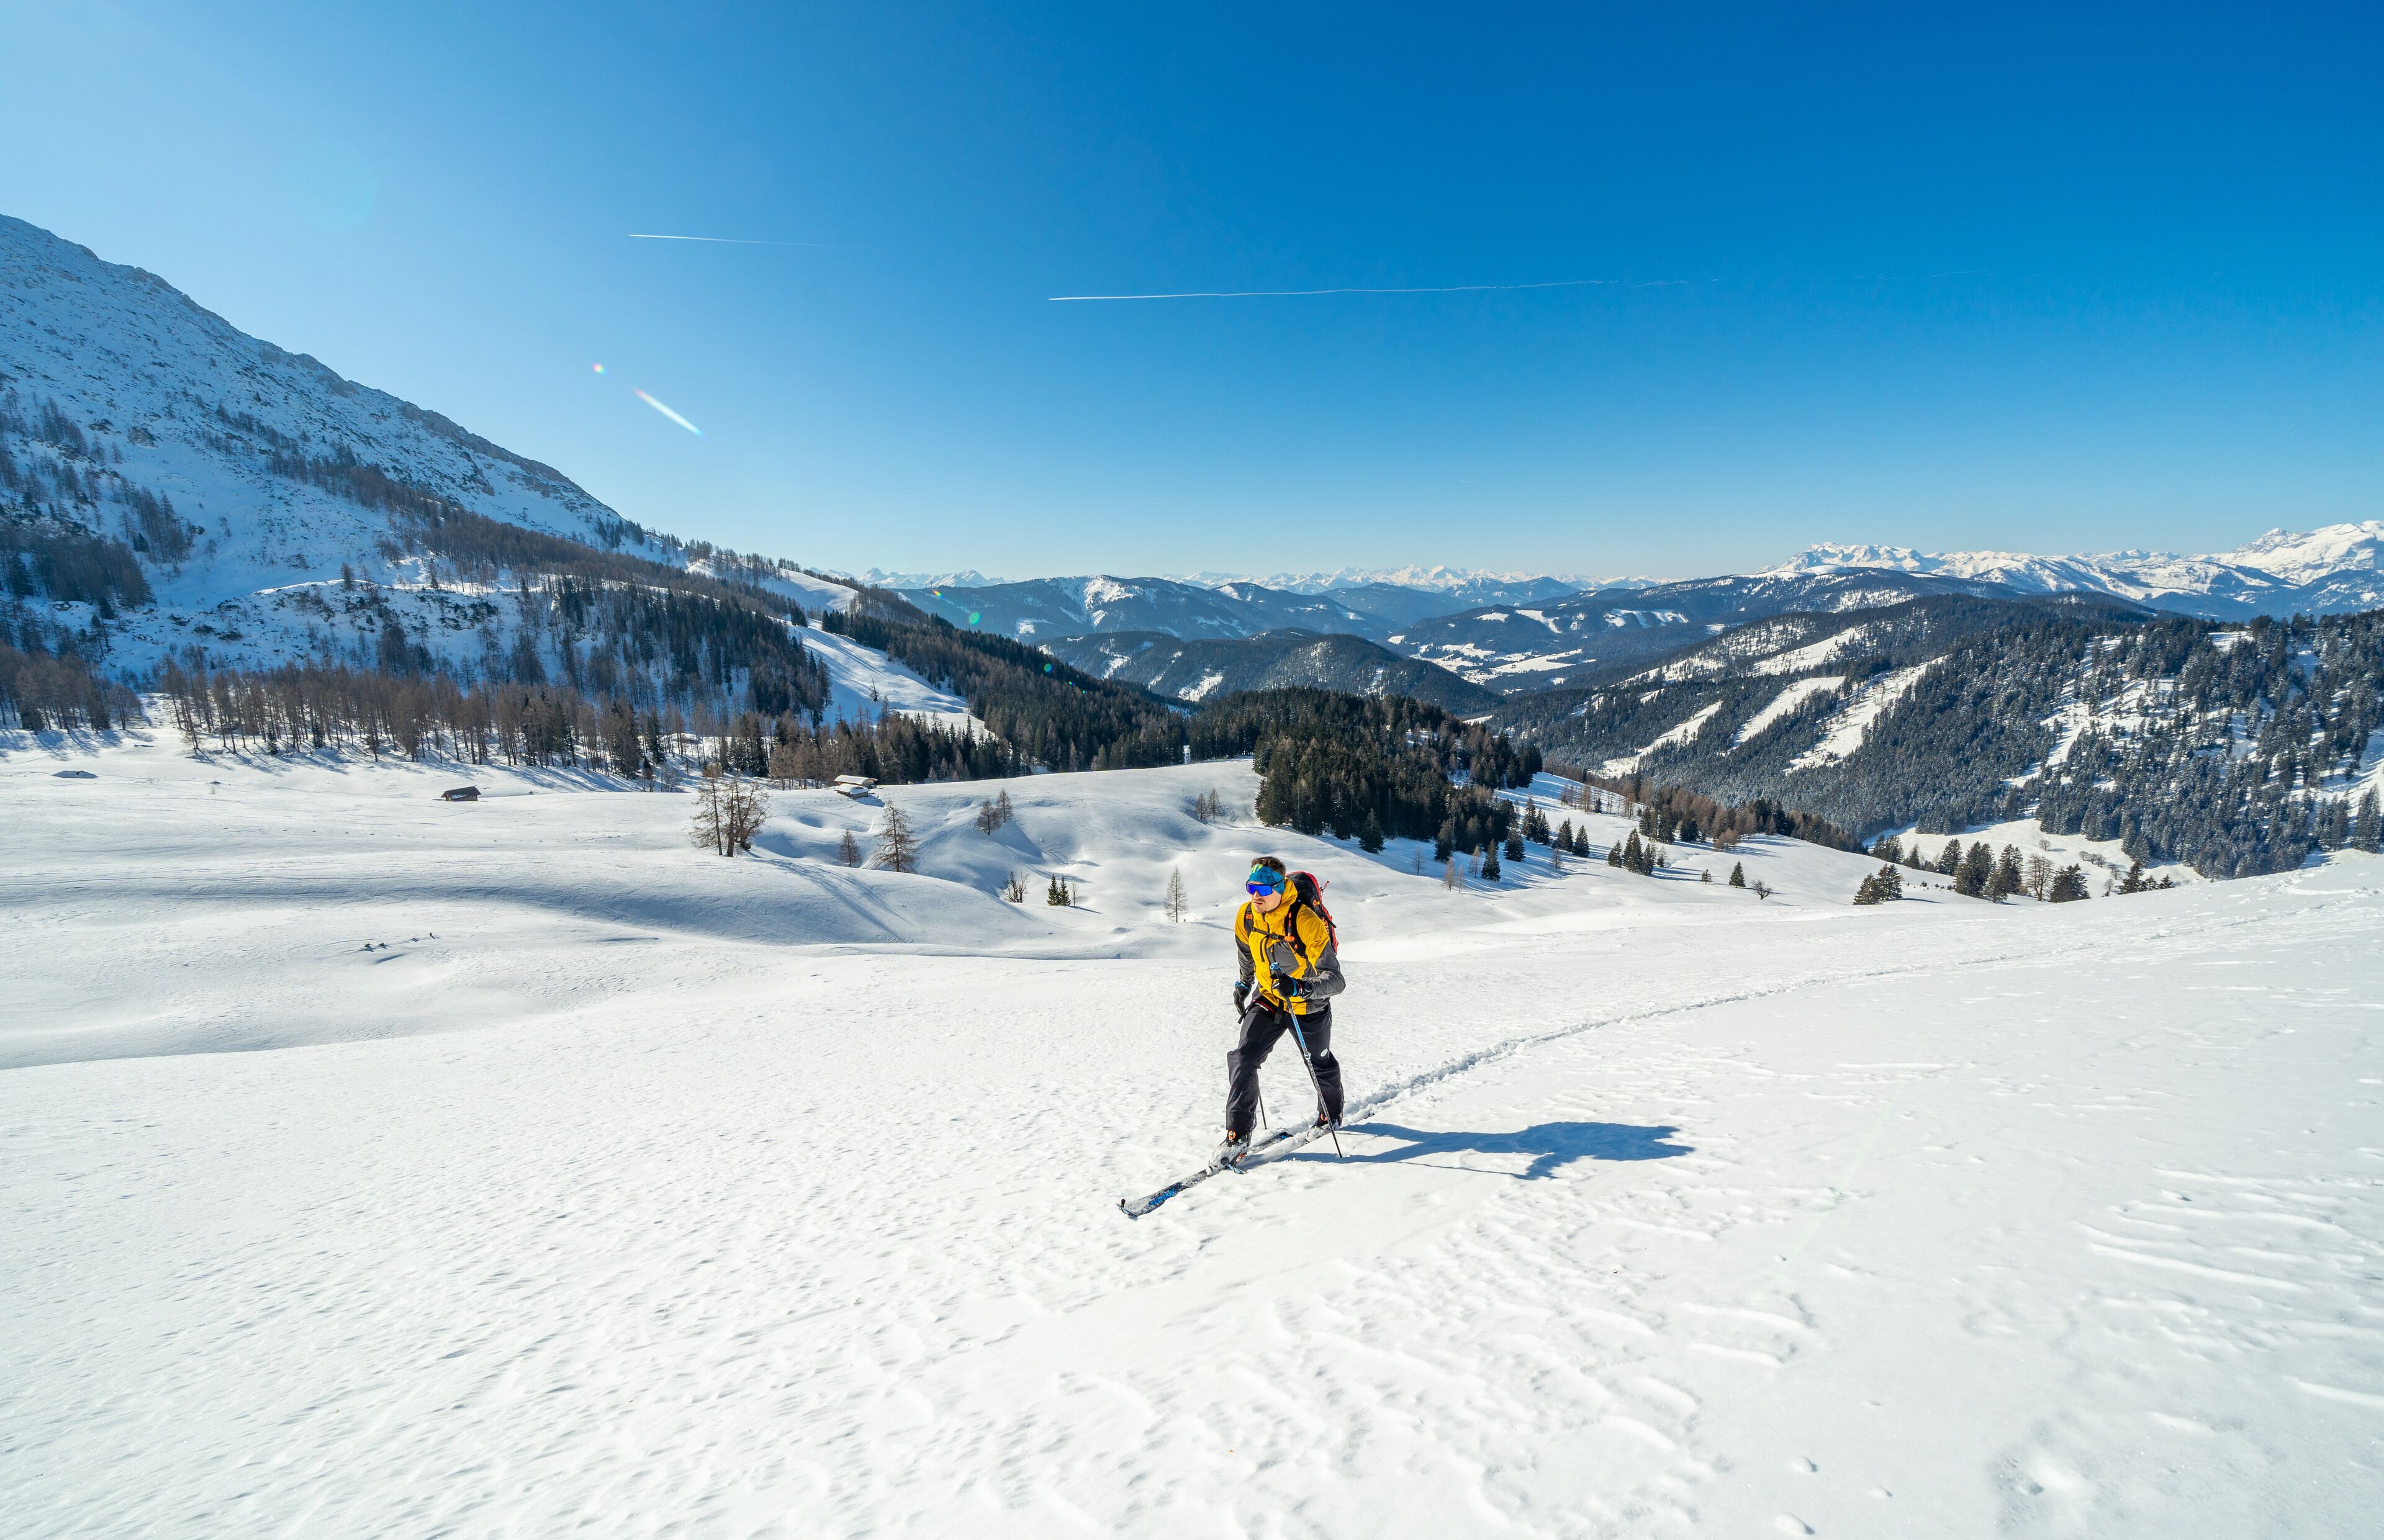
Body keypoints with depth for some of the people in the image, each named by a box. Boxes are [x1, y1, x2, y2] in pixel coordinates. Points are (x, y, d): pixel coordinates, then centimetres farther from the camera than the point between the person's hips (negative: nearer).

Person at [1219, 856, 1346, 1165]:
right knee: (1242, 1058, -15)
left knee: (1320, 1065, 20)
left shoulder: (1307, 922, -33)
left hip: (1309, 1007, -3)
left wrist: (1302, 987, -53)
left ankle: (1331, 1114, 50)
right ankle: (1237, 1137, -6)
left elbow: (1335, 980, -37)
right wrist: (1243, 985, 19)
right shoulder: (1246, 916, -15)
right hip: (1267, 999, 3)